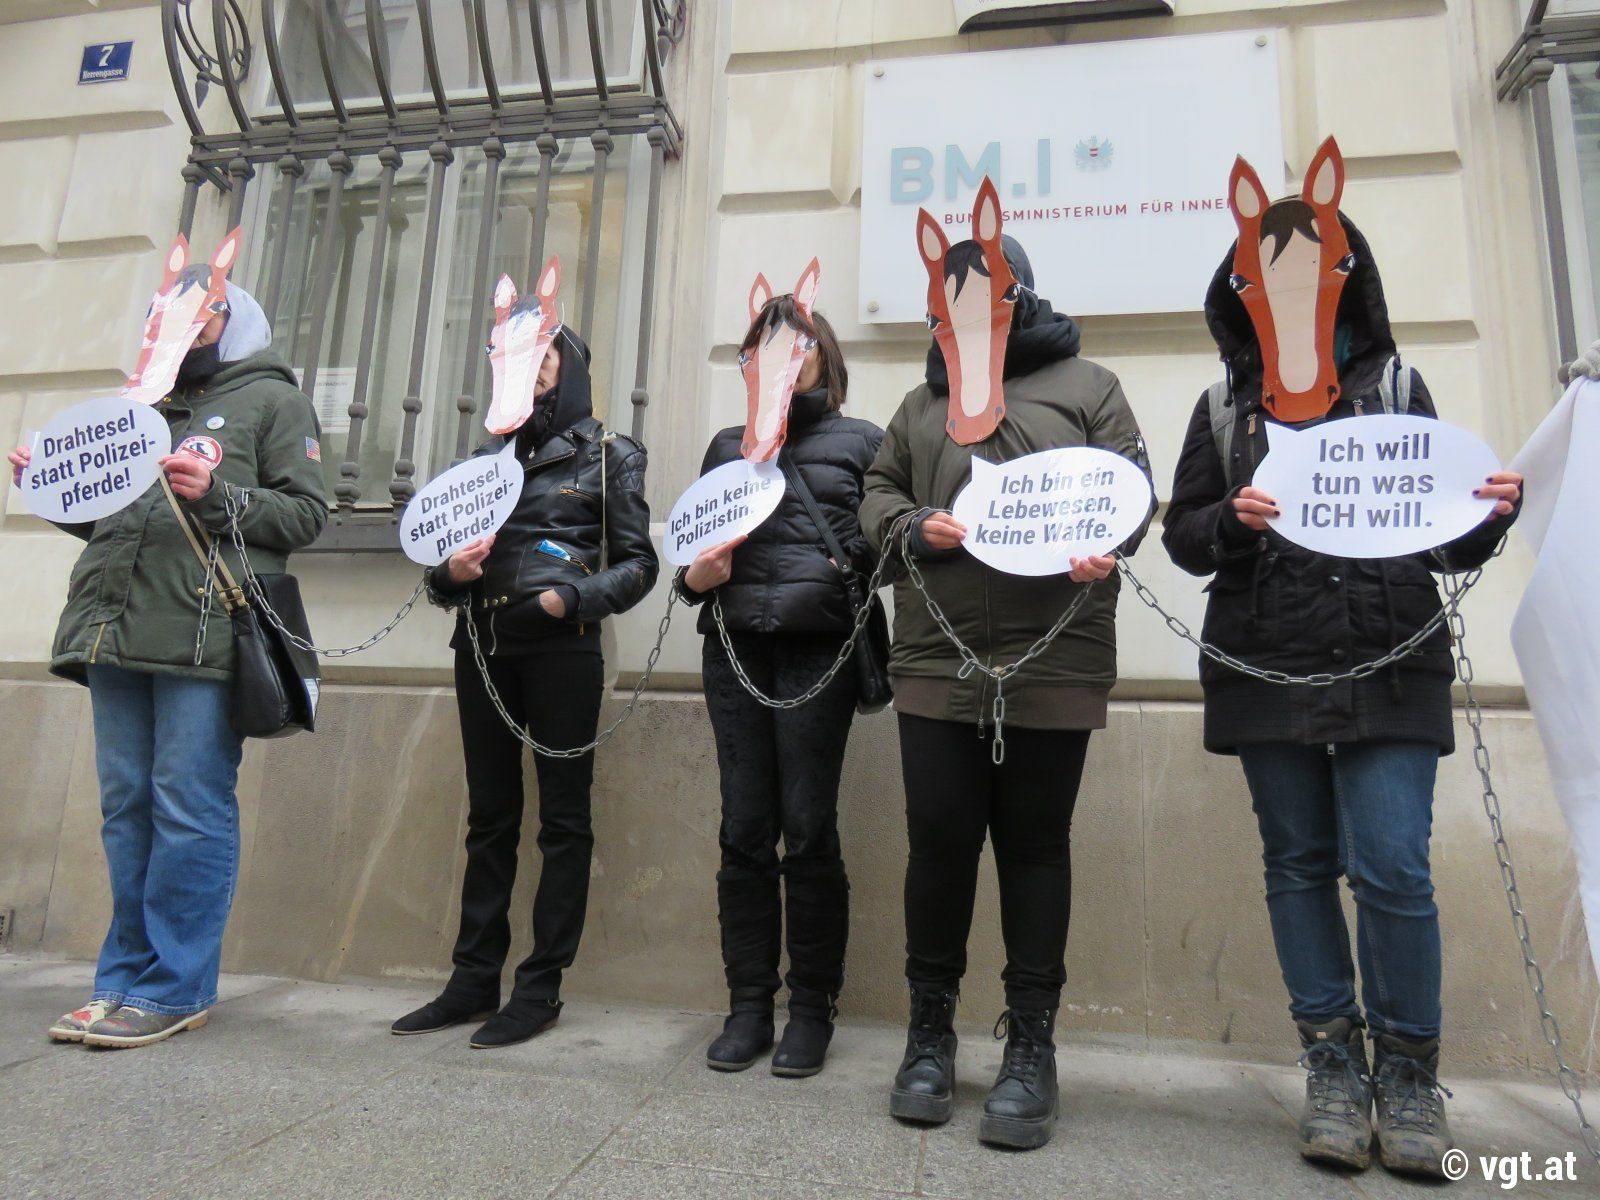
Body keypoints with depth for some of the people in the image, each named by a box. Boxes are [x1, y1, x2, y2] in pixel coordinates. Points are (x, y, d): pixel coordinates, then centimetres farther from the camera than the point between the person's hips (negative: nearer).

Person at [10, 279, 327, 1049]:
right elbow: (107, 522, 27)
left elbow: (306, 514, -4)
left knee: (188, 810, -5)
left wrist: (217, 496, -16)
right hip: (116, 633, 7)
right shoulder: (150, 408, 26)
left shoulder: (272, 401, 8)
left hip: (203, 637, -6)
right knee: (125, 808, 9)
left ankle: (175, 990, 5)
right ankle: (125, 978, 20)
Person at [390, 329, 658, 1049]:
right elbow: (446, 555, 20)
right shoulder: (489, 455, 19)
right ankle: (474, 980, 17)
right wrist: (450, 571, -3)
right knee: (489, 814, 9)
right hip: (483, 645, 5)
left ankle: (540, 988, 8)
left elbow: (637, 564, 0)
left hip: (561, 647, -4)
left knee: (562, 816, 0)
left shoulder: (609, 454, 6)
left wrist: (571, 598, -16)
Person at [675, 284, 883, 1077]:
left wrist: (845, 563, -17)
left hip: (819, 648, -3)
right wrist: (695, 576, -2)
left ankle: (812, 1007, 13)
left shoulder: (862, 441, 11)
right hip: (735, 648, 3)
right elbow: (692, 547, 20)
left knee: (808, 830, -2)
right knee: (744, 831, 4)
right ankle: (748, 1005, 16)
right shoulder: (729, 445, 20)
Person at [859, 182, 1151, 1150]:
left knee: (1036, 847, 5)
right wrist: (917, 525, -5)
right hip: (936, 662, 3)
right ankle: (932, 1032, 23)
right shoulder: (926, 400, 21)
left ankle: (1031, 1046, 20)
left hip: (1053, 663, -2)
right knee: (939, 842, 5)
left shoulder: (1087, 385, 11)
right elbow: (878, 494, 18)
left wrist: (1102, 546, -18)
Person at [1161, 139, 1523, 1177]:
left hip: (1388, 669, -1)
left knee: (1393, 869, -6)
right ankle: (1334, 1067, 21)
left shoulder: (1396, 387, 10)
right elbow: (1184, 536, 8)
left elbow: (1445, 539, 11)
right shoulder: (1224, 408, 11)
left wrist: (1489, 517, -10)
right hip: (1267, 671, 1)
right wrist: (1231, 520, -13)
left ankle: (1408, 1072, 16)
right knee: (1299, 866, 7)